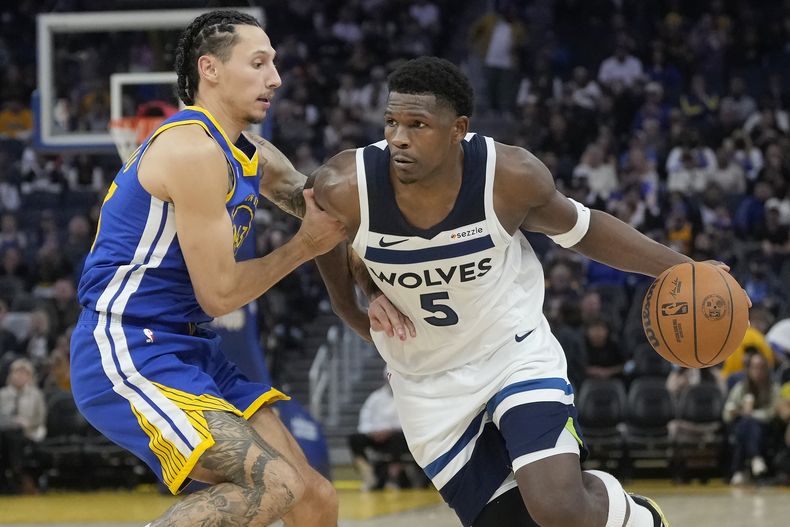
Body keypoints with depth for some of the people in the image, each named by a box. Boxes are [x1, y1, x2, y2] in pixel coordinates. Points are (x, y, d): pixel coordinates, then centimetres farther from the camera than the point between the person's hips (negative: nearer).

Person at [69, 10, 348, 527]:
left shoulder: (257, 160, 13)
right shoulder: (194, 149, -16)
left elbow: (333, 222, 26)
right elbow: (218, 293, -15)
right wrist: (306, 245, -5)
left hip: (191, 353, 10)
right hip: (126, 353, -10)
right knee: (271, 484, -25)